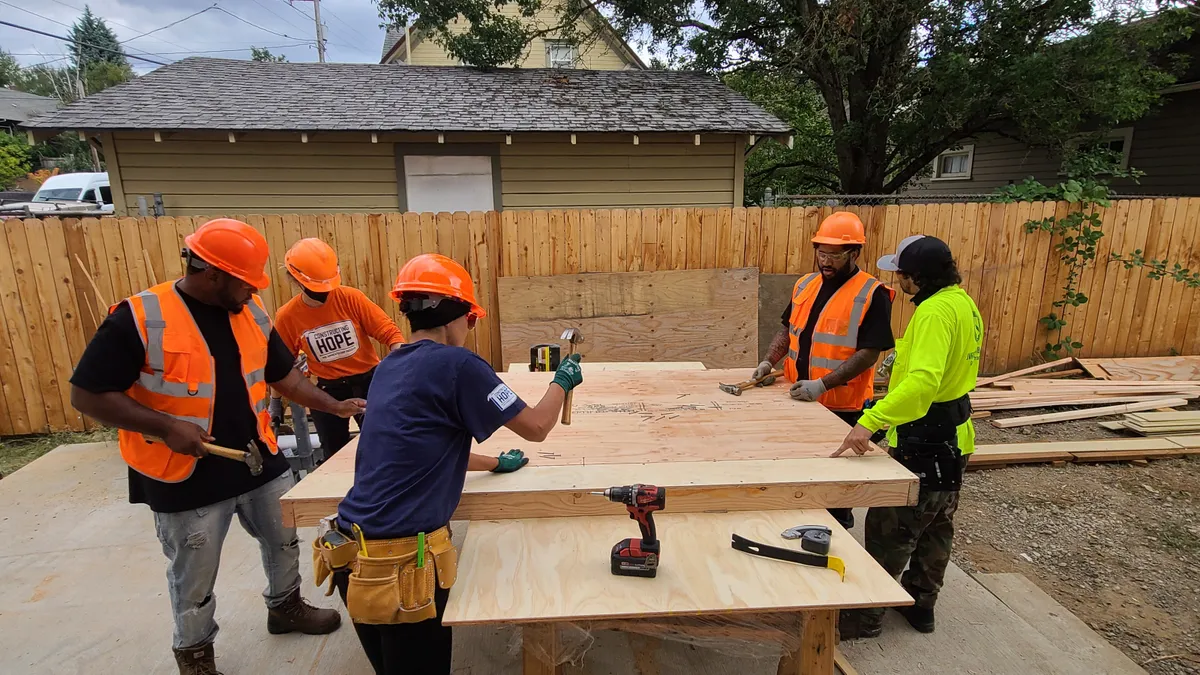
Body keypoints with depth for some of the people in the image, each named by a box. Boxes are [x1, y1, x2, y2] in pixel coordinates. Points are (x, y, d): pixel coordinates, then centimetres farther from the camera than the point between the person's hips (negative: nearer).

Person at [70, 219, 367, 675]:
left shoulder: (251, 313, 0)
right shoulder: (139, 317, -18)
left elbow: (282, 375, 8)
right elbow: (87, 394, -14)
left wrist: (334, 406, 2)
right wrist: (165, 427, -23)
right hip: (186, 477, -5)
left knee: (284, 540, 22)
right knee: (194, 578, 14)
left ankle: (285, 606, 48)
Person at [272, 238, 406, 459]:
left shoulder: (352, 298, -14)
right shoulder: (286, 317, -8)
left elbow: (389, 332, -13)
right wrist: (276, 402, 11)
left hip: (369, 380, -1)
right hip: (328, 390, 1)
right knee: (335, 458, 12)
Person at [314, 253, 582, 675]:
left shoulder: (387, 369, 9)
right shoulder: (455, 365, -15)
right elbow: (535, 427, -8)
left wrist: (493, 463, 31)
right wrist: (563, 381, 10)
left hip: (354, 553, 8)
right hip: (401, 559, -8)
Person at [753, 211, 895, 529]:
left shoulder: (872, 294, -13)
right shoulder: (805, 284, 6)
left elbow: (868, 353, -18)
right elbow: (788, 329, 15)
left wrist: (822, 385, -26)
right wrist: (769, 361, -2)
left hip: (842, 407, -6)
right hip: (798, 402, 6)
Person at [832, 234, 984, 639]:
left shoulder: (936, 311, -25)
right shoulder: (963, 302, 8)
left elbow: (923, 381, -38)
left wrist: (870, 421, -43)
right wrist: (905, 348, 20)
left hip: (925, 442, -11)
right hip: (951, 437, 11)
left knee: (888, 531, 1)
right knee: (935, 527, 21)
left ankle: (866, 616, 13)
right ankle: (920, 604, 37)